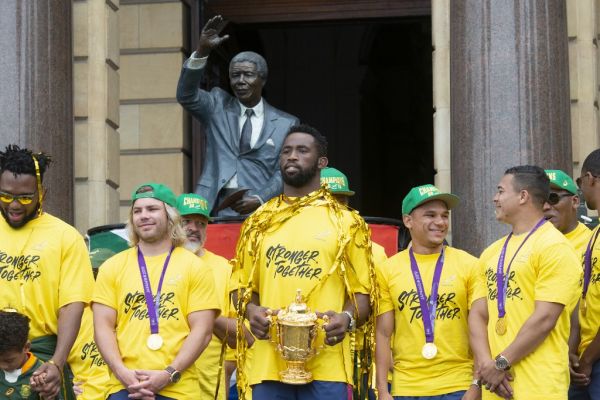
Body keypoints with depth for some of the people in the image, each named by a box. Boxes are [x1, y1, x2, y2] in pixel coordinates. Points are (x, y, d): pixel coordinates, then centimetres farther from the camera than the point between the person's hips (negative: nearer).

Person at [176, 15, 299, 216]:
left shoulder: (286, 124, 11)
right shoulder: (218, 106, 16)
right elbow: (186, 95, -1)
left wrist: (259, 200, -12)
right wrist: (202, 51, -13)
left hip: (260, 210, -1)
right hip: (215, 207, 1)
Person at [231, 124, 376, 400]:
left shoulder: (346, 222, 7)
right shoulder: (258, 222, 15)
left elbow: (363, 291, 6)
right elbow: (242, 286, 18)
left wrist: (347, 319, -15)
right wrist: (251, 310, -4)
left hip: (325, 365, -2)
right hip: (269, 363, 2)